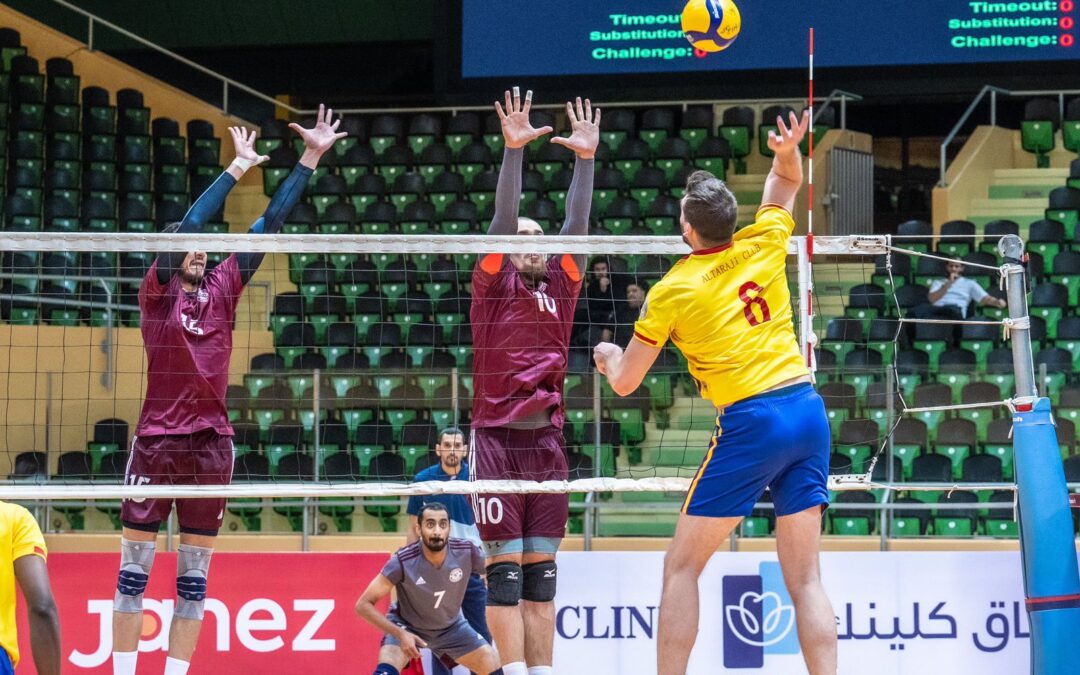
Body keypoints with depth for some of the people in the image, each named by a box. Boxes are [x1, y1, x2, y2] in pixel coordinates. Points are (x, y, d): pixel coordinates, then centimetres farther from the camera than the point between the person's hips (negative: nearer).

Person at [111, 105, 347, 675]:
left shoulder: (223, 287, 8)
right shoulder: (157, 290, -1)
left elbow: (270, 223, 5)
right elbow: (188, 224, -14)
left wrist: (310, 158, 0)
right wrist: (238, 168, -15)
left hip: (212, 442, 4)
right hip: (157, 437, -4)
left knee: (194, 577, 5)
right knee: (134, 571, -2)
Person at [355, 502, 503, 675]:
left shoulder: (467, 552, -24)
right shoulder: (403, 562, -31)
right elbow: (363, 604, -26)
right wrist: (400, 634, -35)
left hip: (451, 627, 4)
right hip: (407, 626, -4)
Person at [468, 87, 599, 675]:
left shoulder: (560, 285, 14)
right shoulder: (493, 282, 4)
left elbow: (577, 226, 5)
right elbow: (501, 218, -7)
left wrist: (586, 158, -4)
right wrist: (513, 152, -18)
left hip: (546, 440, 4)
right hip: (497, 439, -4)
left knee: (542, 570, 3)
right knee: (505, 567, -6)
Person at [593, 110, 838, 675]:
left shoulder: (672, 291, -4)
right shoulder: (764, 245, 7)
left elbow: (625, 382, 7)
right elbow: (786, 181, 29)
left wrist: (606, 356, 28)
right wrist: (788, 150, 7)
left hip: (750, 423, -5)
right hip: (807, 410, 5)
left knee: (681, 567, 6)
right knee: (804, 578, 5)